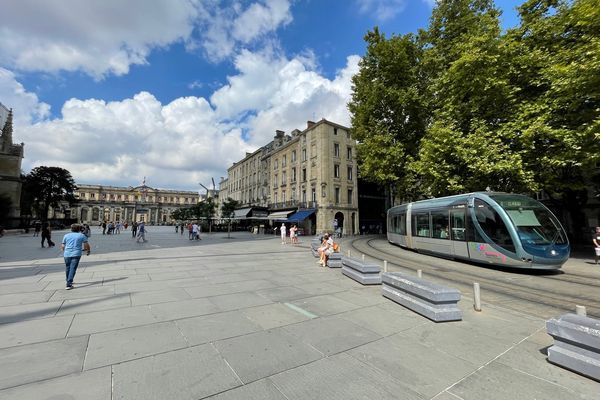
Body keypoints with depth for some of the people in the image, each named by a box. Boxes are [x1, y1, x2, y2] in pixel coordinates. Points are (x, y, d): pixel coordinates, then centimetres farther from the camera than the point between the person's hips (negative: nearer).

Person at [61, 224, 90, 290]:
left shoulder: (66, 235, 13)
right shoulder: (82, 235, 6)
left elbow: (62, 246, 14)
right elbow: (86, 244, -1)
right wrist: (88, 251, 16)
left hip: (67, 254, 3)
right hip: (76, 254, -3)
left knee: (68, 268, 19)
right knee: (72, 269, -5)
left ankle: (68, 282, 36)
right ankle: (69, 284, -11)